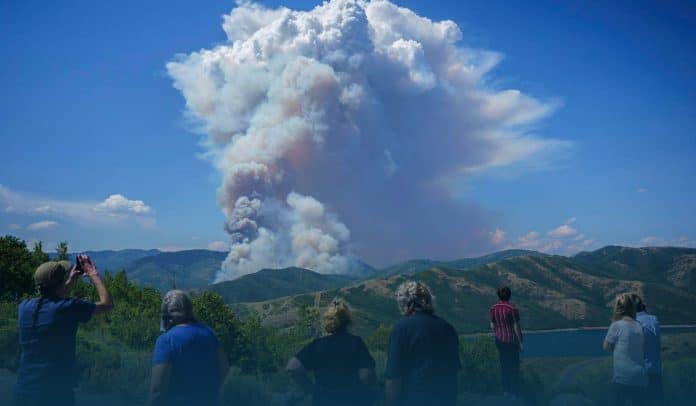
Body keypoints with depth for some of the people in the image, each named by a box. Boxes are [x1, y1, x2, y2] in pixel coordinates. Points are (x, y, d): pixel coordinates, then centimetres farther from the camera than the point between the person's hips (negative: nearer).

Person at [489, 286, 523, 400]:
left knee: (504, 365, 17)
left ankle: (506, 390, 25)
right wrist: (520, 342, -5)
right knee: (514, 366, 10)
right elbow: (516, 327, -15)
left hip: (500, 340, 4)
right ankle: (514, 392, 18)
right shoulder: (513, 309, -20)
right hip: (512, 340, -4)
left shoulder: (493, 309, -5)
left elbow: (492, 326, 2)